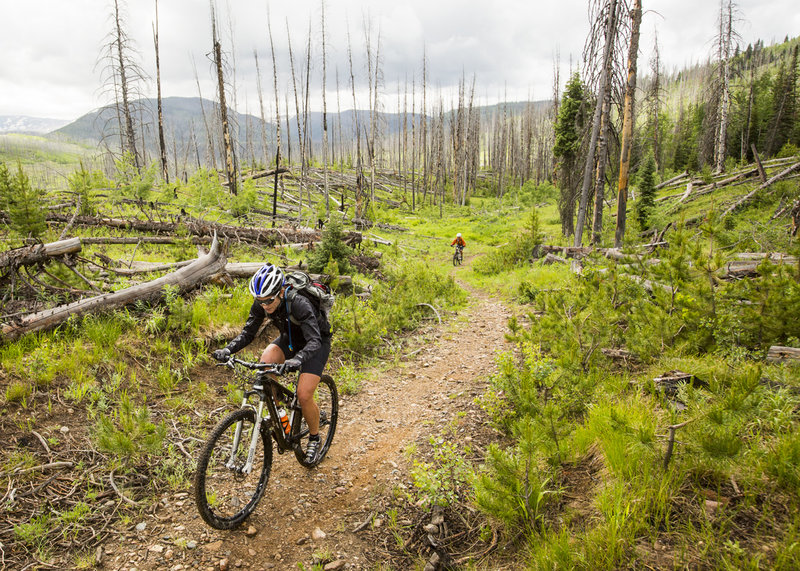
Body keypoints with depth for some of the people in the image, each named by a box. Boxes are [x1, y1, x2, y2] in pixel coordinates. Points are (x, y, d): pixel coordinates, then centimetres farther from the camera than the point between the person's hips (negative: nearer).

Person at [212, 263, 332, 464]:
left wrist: (297, 359, -63)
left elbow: (314, 340, -44)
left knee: (304, 395, -16)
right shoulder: (261, 304, -19)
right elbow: (247, 333, -14)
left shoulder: (299, 303, -37)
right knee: (264, 364, -23)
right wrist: (227, 349, -33)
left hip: (316, 343, -6)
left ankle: (314, 438, 12)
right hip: (290, 338, 6)